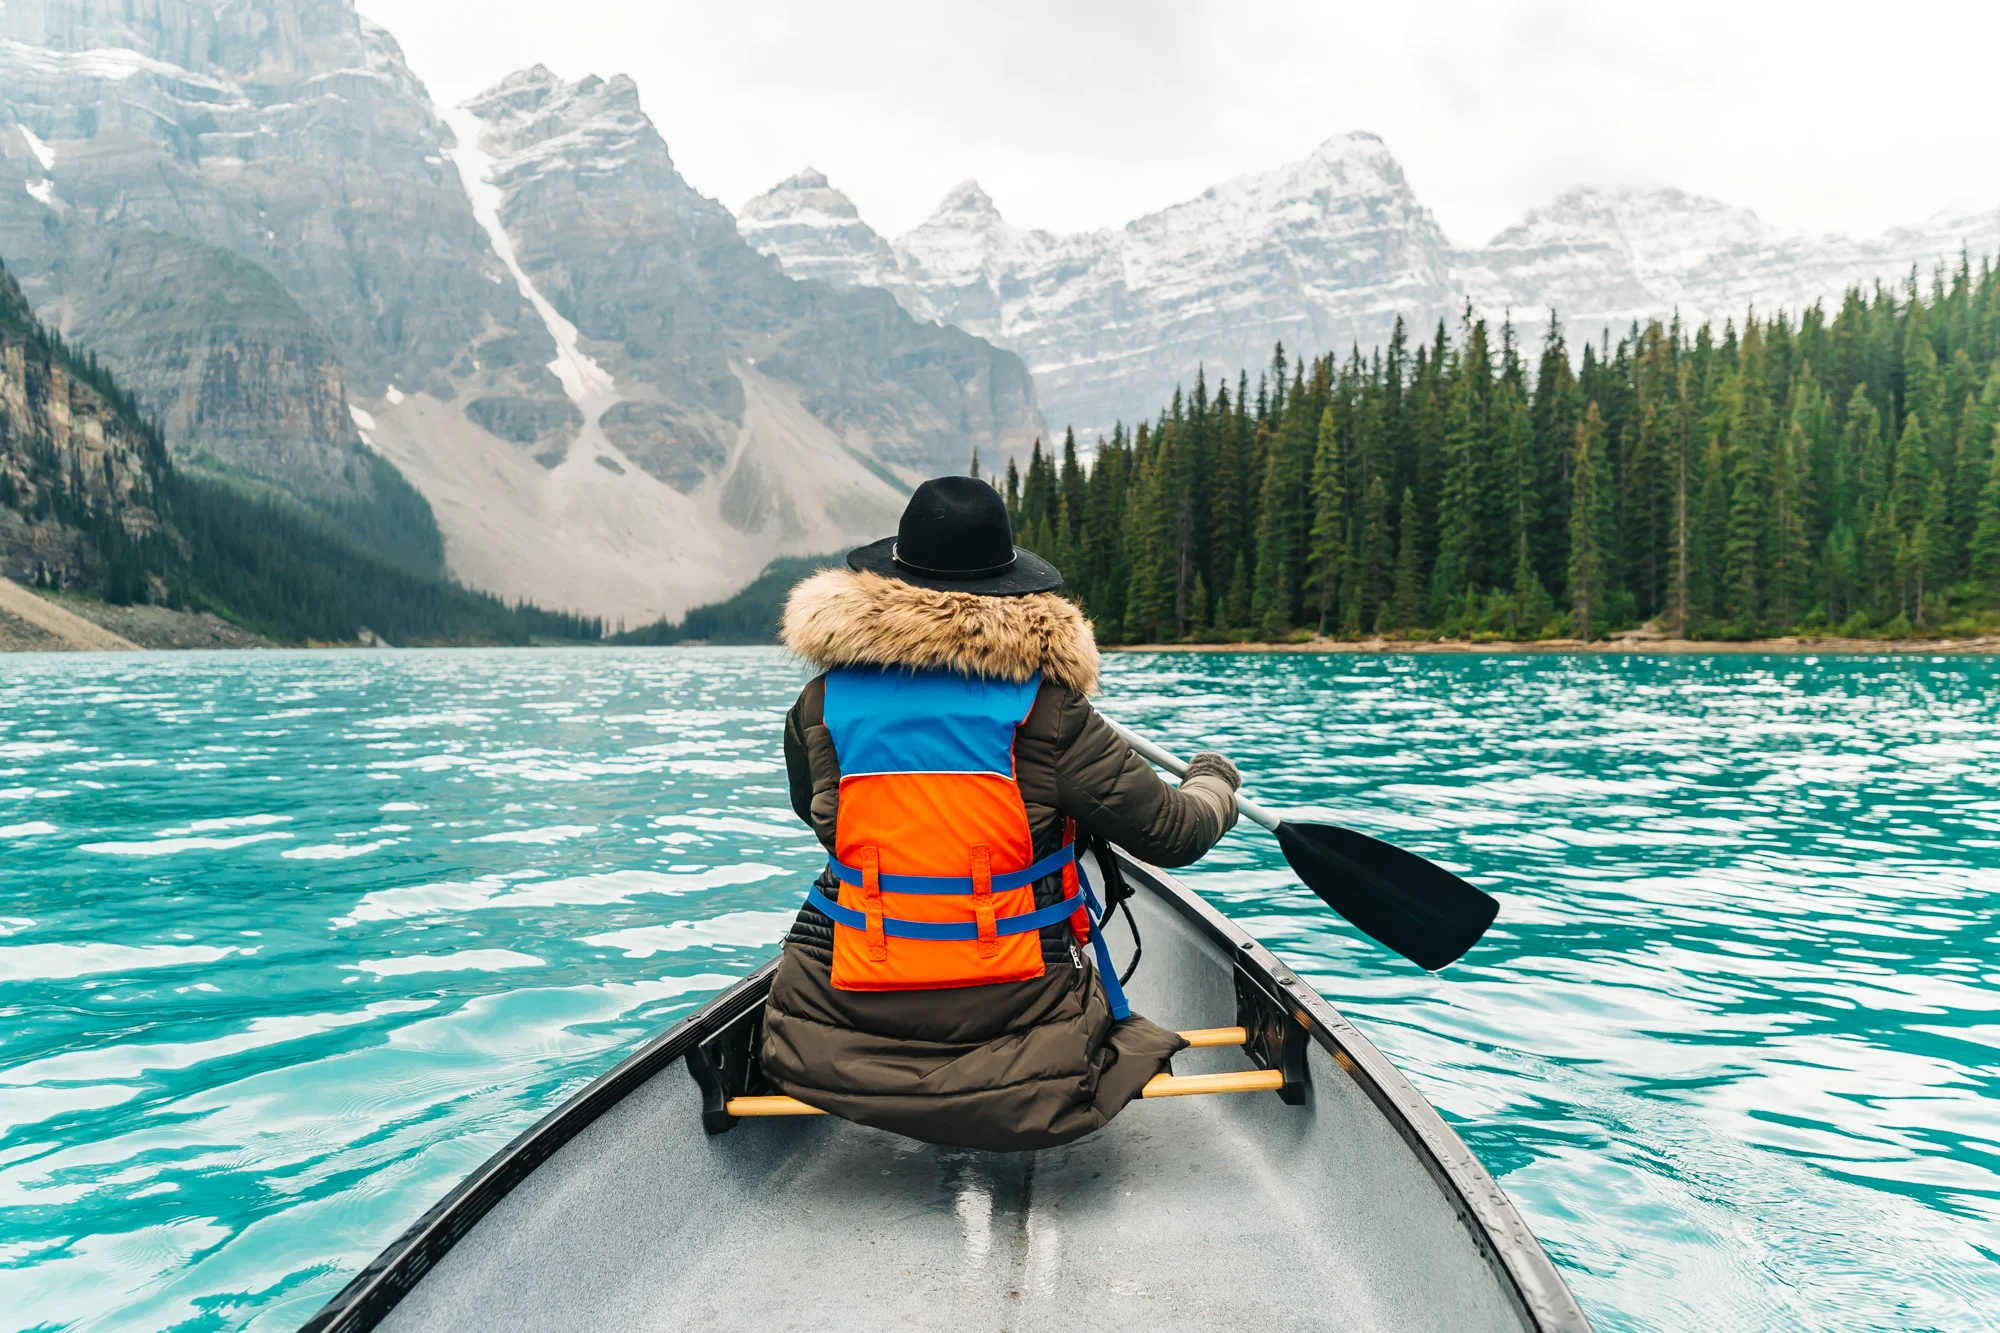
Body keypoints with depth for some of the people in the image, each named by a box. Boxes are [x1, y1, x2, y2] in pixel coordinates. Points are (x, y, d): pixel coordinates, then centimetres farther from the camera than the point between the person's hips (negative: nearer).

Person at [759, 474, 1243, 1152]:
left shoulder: (820, 703, -4)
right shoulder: (1047, 711, -13)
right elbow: (1174, 831, -6)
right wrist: (1214, 784, 18)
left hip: (851, 1014, 3)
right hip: (1018, 1007, -2)